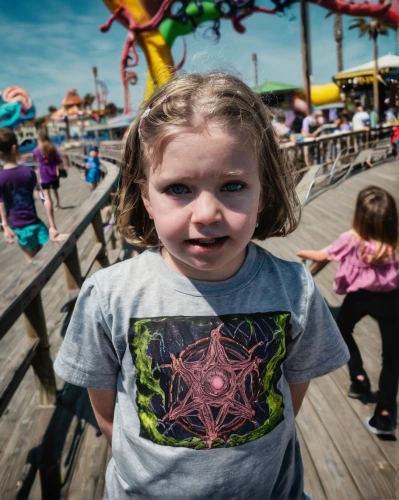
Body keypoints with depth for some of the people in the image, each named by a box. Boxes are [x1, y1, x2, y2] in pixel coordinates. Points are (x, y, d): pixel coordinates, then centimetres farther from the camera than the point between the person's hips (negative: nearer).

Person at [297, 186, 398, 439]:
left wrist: (303, 253, 15)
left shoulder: (351, 240, -17)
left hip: (359, 296, 0)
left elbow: (321, 256, -2)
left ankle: (359, 377, 23)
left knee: (343, 329, 30)